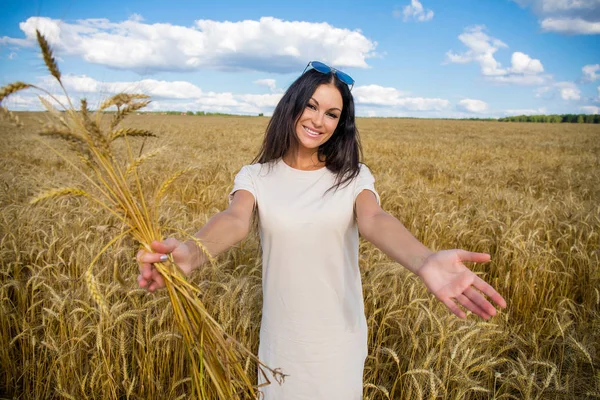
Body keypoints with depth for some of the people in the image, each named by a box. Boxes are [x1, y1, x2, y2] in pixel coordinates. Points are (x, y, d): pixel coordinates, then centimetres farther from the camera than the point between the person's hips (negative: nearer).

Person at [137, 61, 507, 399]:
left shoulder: (354, 177, -7)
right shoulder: (256, 176, -6)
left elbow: (375, 220, -26)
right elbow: (235, 220, -26)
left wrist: (426, 262, -47)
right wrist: (191, 253, -49)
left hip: (339, 337, 0)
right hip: (282, 337, 0)